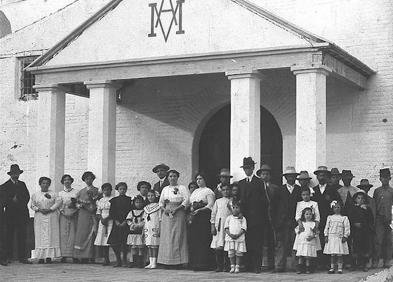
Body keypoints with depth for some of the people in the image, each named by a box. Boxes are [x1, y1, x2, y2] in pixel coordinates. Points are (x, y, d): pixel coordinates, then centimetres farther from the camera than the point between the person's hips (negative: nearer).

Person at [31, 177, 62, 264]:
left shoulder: (53, 194, 7)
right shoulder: (35, 195, 10)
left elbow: (58, 202, -3)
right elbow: (32, 205, 7)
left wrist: (50, 209, -13)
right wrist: (39, 209, -10)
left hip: (51, 217, -1)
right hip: (39, 217, 1)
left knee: (50, 236, -5)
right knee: (40, 236, -4)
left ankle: (49, 257, -5)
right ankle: (41, 257, -5)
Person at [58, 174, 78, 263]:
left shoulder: (76, 192, 10)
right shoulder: (60, 193, 14)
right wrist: (62, 211, -9)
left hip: (74, 215, -1)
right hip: (64, 215, 1)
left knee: (73, 234, -6)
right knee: (63, 234, -6)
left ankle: (74, 255, -6)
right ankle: (64, 255, -6)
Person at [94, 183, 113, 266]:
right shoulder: (100, 201, 16)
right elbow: (98, 212, 15)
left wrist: (107, 218, -14)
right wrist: (101, 219, -4)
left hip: (111, 221, -5)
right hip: (102, 221, 5)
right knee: (102, 240, -2)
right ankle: (106, 259, 4)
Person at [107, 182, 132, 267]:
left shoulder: (130, 200, 7)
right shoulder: (114, 200, 12)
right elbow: (111, 212, 8)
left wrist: (125, 222, -8)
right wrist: (116, 221, -5)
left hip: (126, 224, -2)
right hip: (116, 223, 2)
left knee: (124, 242, -13)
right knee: (114, 242, -7)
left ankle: (124, 259, 2)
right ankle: (118, 261, 3)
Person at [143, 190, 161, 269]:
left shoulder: (158, 206, 0)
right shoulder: (146, 208, 16)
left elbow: (160, 219, -3)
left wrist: (159, 230, -10)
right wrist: (143, 230, 15)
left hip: (155, 228, -6)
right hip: (147, 229, 6)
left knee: (154, 245, -8)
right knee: (149, 245, 4)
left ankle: (154, 262, -6)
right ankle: (150, 262, 7)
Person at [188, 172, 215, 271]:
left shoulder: (208, 191, 1)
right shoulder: (195, 191, 23)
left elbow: (211, 205, -10)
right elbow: (190, 204, 22)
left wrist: (199, 210, -19)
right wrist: (191, 210, 1)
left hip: (204, 216, -7)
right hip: (194, 217, 7)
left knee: (203, 240, -10)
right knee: (193, 239, 0)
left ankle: (203, 263, -8)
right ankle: (195, 263, 2)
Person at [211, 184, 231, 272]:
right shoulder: (218, 201, 13)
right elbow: (213, 214, 11)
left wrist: (230, 207, -7)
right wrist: (212, 226, 4)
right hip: (219, 225, 1)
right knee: (218, 247, -5)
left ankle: (226, 265, 1)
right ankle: (219, 266, 0)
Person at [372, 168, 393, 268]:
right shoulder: (377, 191, 9)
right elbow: (374, 205, 10)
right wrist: (374, 218, 3)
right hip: (379, 218, -1)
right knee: (378, 239, -7)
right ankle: (375, 261, -6)